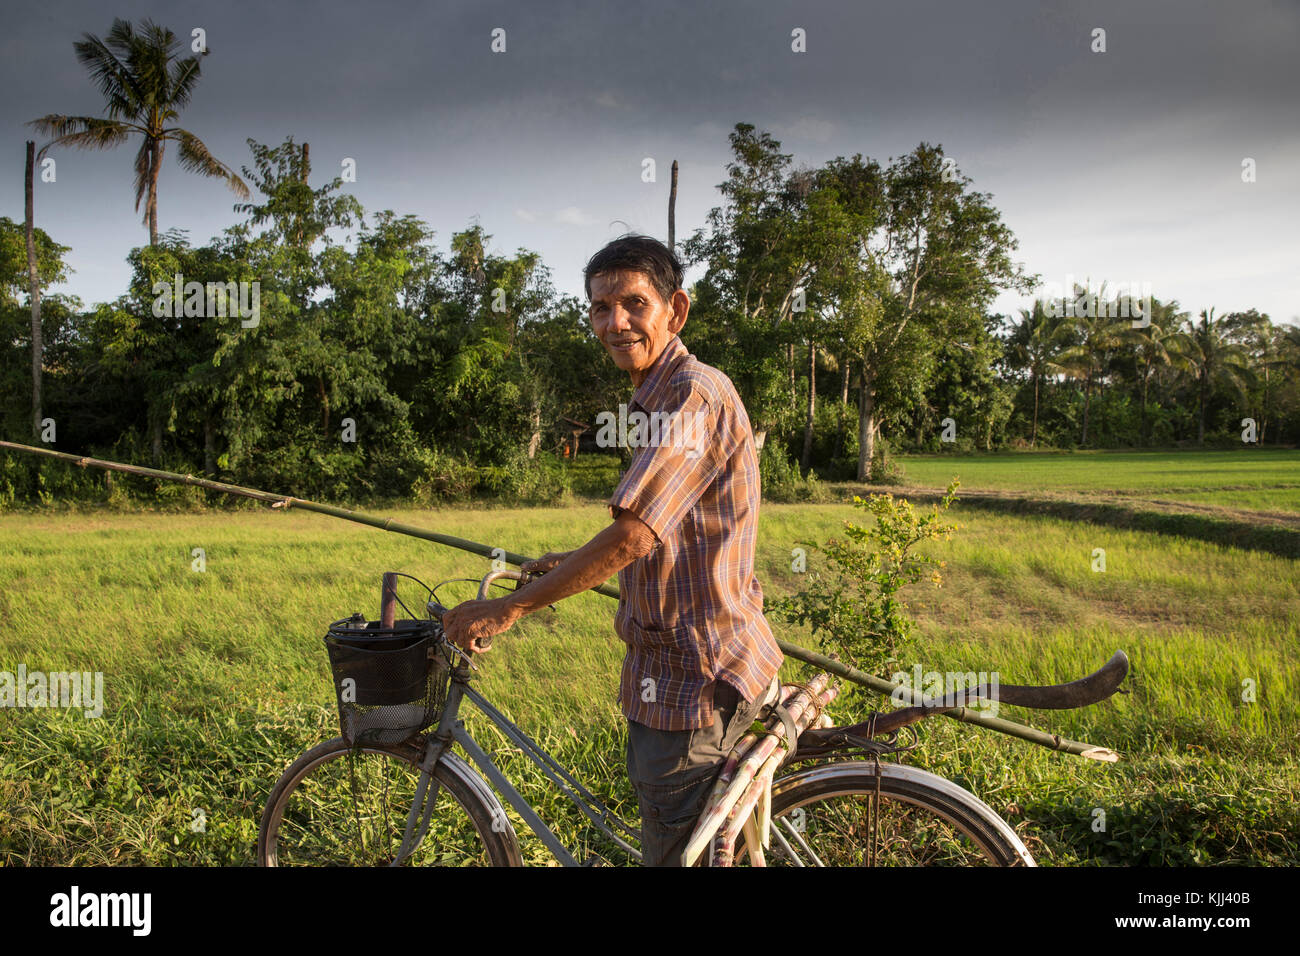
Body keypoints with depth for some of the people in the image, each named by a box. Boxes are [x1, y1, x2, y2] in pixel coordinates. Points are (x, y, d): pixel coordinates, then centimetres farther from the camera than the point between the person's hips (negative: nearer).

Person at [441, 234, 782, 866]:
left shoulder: (694, 394, -20)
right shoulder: (655, 396, 15)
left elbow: (633, 534, -27)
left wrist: (509, 608, -20)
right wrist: (570, 564, 18)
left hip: (693, 676, -11)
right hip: (678, 663, 11)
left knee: (676, 850, 1)